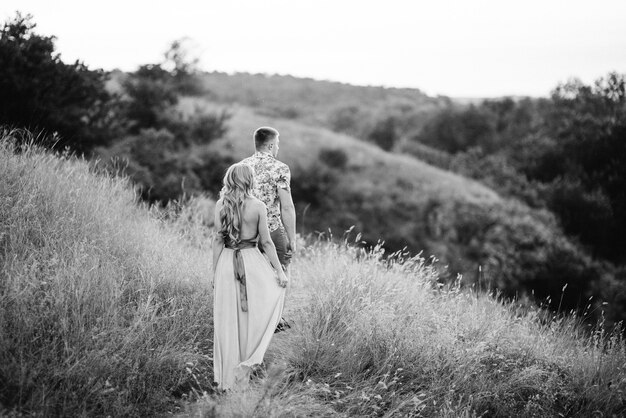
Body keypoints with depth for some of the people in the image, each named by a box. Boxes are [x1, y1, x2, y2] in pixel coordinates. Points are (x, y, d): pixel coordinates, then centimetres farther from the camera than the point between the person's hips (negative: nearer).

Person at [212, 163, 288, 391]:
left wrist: (215, 272, 7)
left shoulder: (220, 205, -1)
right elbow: (266, 241, -5)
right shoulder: (258, 206, -7)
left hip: (227, 262, 3)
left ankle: (227, 377, 14)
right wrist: (279, 271, 1)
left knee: (228, 319, 8)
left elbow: (218, 239, 0)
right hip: (251, 260, -3)